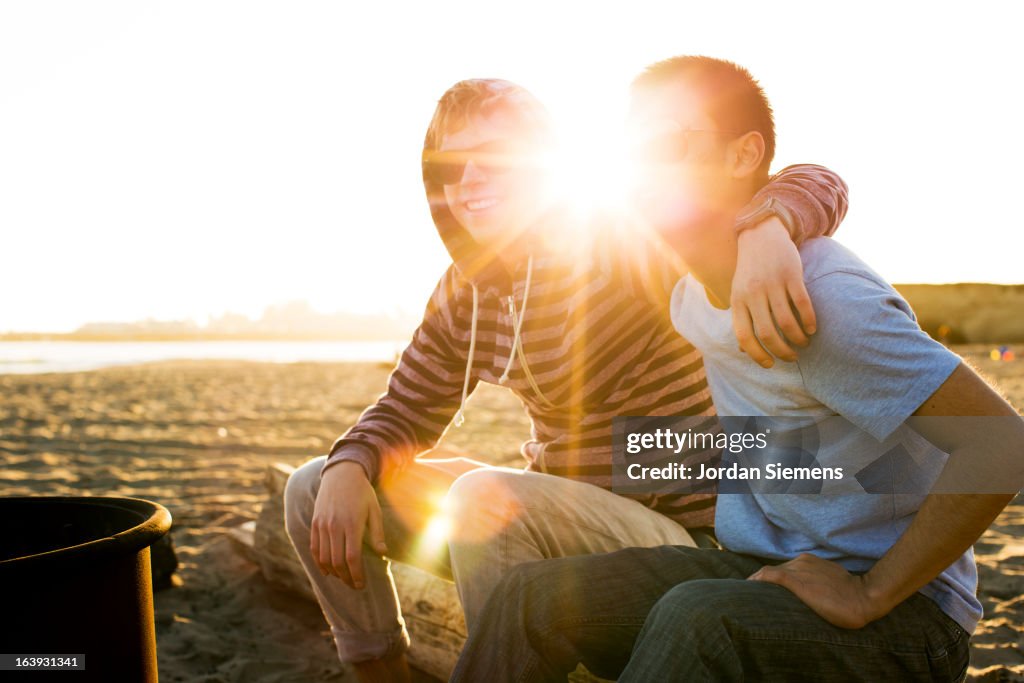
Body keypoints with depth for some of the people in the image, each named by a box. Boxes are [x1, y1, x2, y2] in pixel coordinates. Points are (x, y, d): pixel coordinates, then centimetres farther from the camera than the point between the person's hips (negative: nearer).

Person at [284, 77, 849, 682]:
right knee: (315, 489, 4)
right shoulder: (465, 293, 3)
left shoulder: (621, 249, -16)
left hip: (670, 534, -6)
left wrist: (765, 228, -47)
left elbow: (817, 184, -23)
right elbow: (408, 409, 10)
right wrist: (347, 469, -12)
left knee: (485, 496, -36)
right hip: (555, 519, 7)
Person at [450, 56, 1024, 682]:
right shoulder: (691, 297, 5)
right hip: (762, 566, 7)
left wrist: (870, 595, -19)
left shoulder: (821, 299, -22)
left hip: (905, 611, -7)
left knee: (696, 619, -37)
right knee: (532, 595, -10)